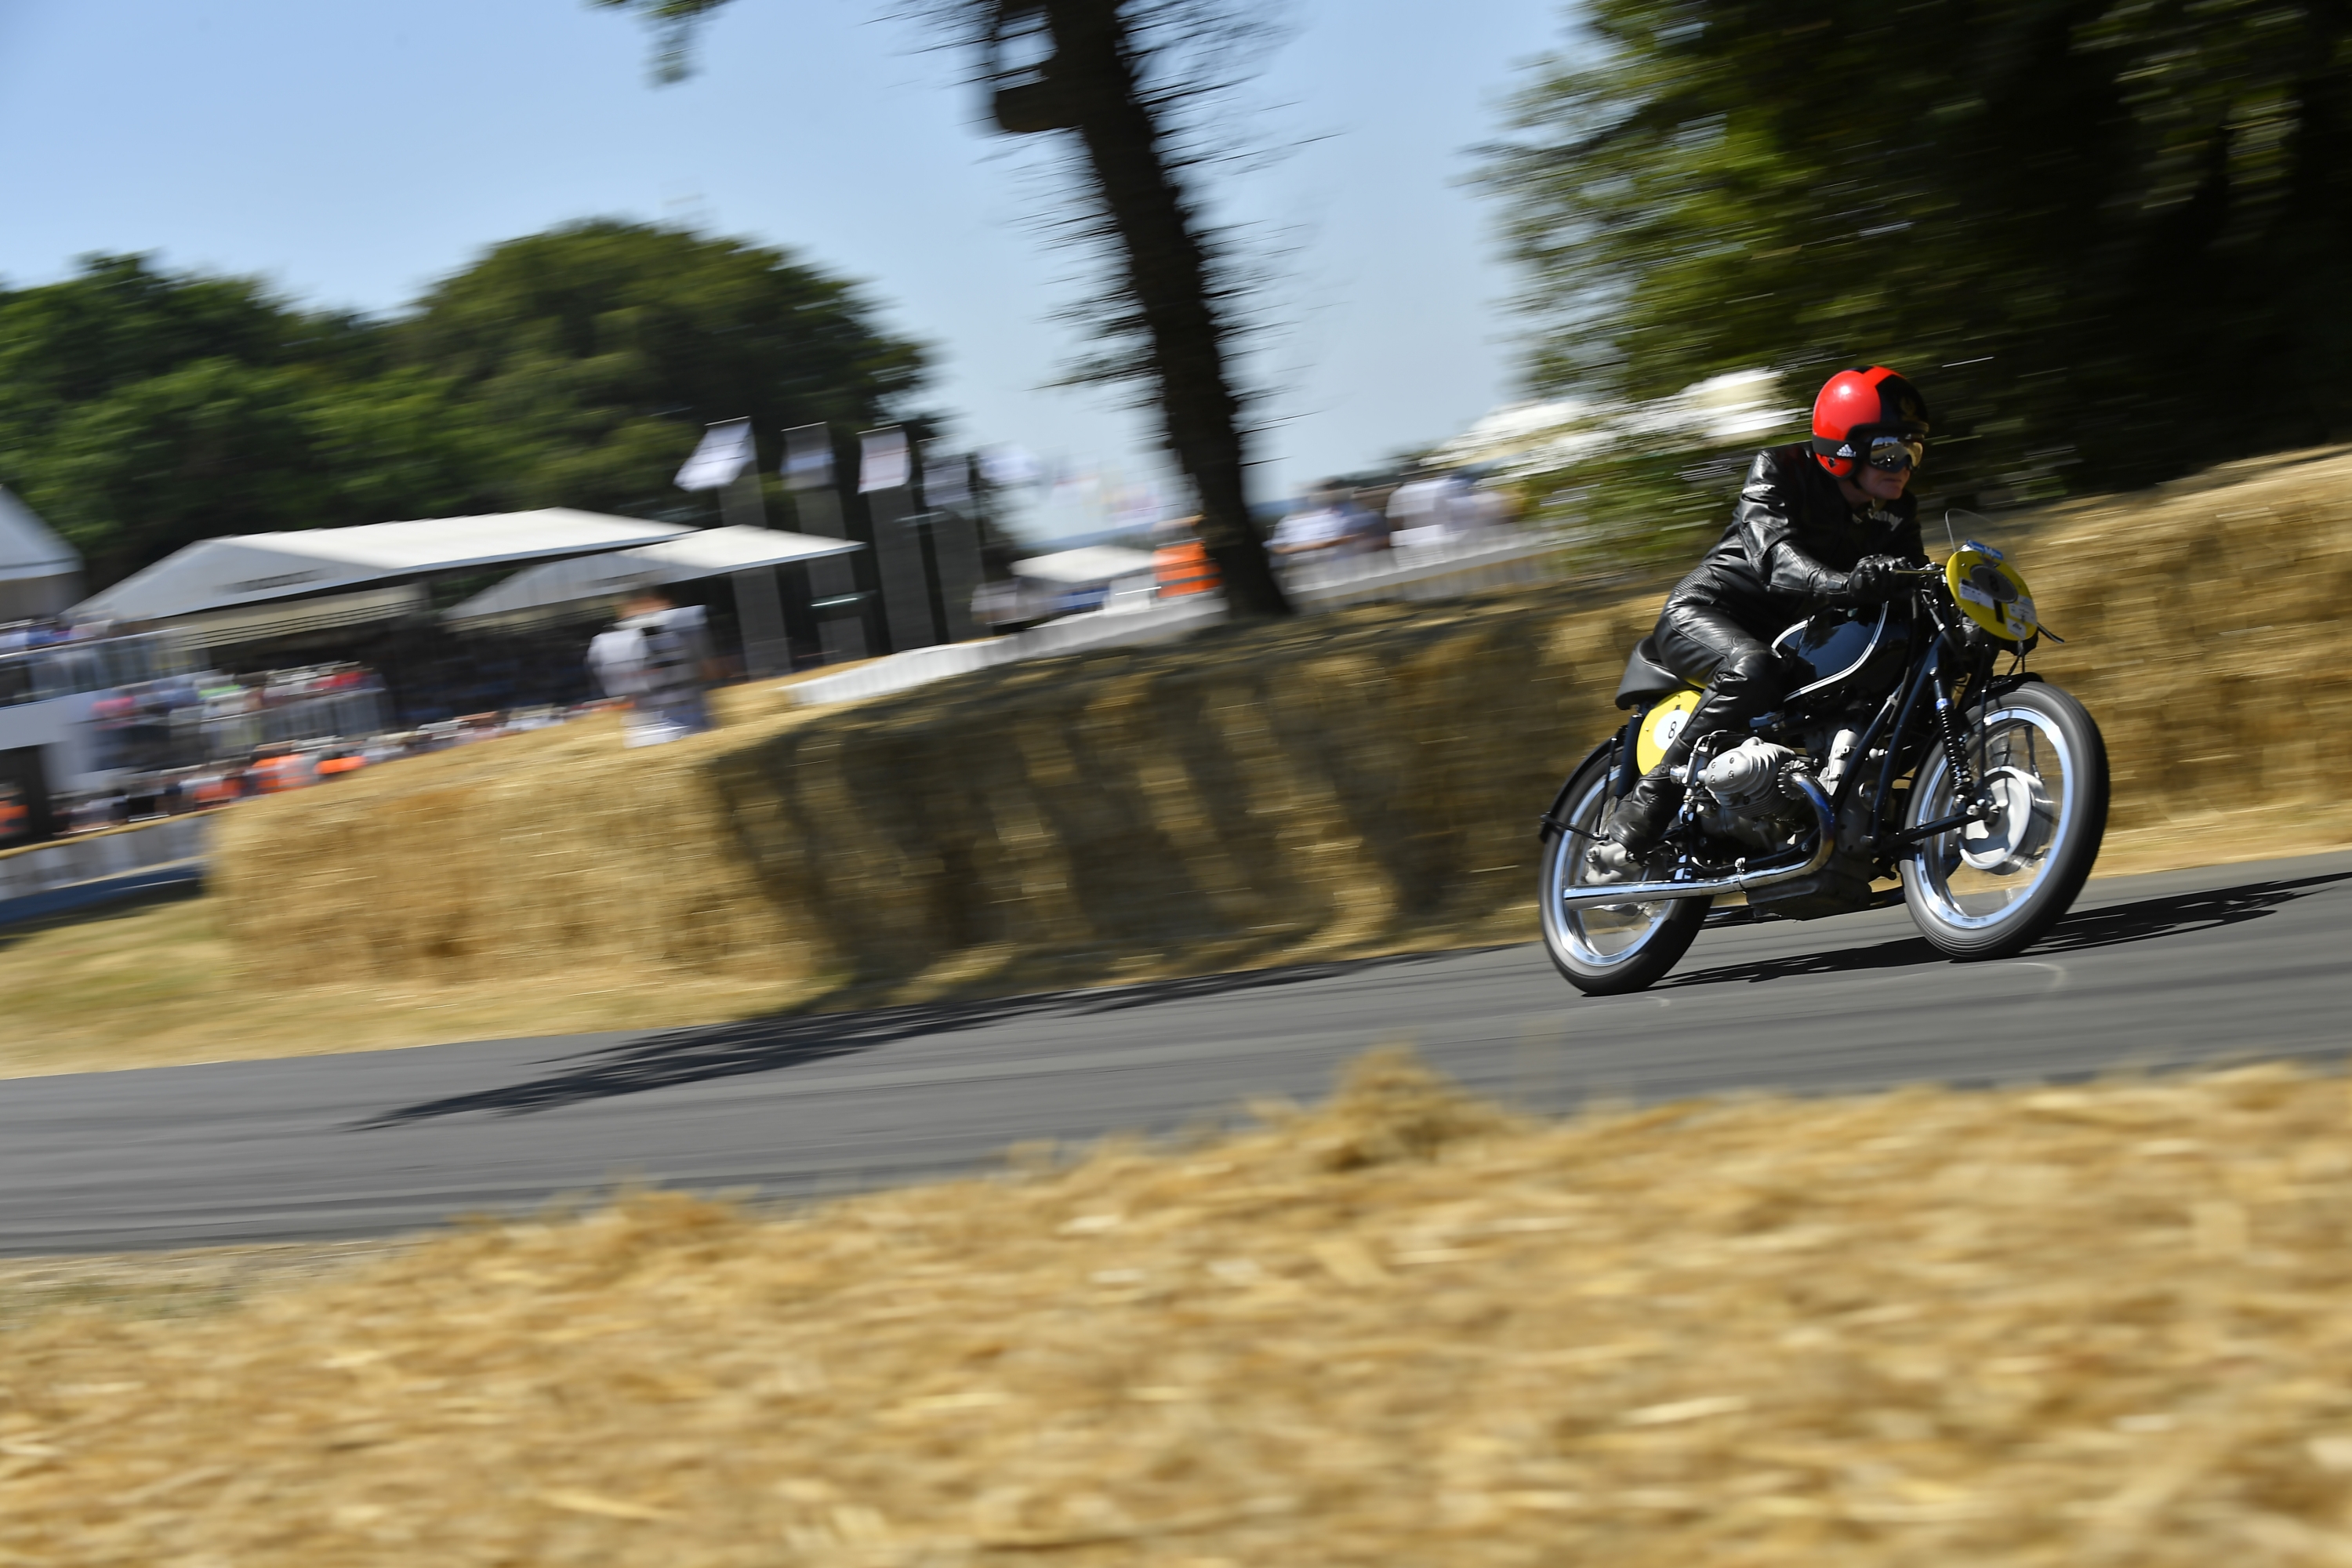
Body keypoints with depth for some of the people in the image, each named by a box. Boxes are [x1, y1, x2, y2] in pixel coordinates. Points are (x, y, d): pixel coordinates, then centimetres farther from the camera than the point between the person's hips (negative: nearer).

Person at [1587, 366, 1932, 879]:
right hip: (1705, 613, -7)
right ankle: (1629, 831, -37)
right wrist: (1842, 583, -52)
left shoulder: (1896, 512, 6)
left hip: (1795, 635, 7)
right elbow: (1774, 553, -31)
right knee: (1753, 669, -39)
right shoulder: (1778, 472, -14)